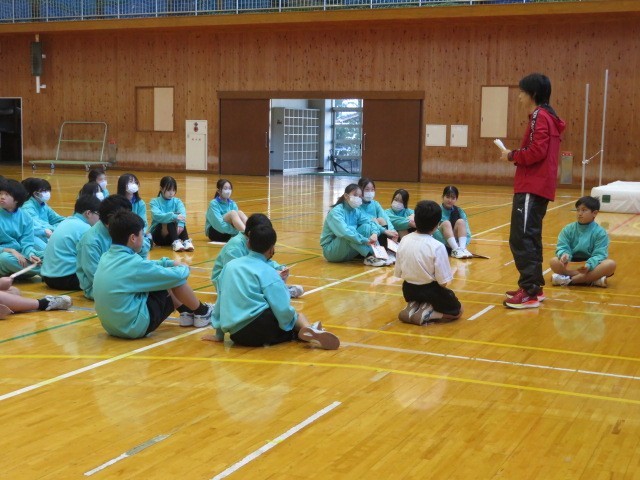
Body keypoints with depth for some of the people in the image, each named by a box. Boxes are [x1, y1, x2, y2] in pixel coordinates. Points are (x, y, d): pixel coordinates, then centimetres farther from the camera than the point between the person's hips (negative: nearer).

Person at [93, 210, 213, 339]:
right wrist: (184, 268, 10)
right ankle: (202, 313, 21)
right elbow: (177, 275, -12)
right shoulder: (133, 263, -22)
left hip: (112, 325, 9)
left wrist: (170, 263, 17)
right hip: (135, 326, -9)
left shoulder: (107, 257, 3)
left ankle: (187, 311, 35)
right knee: (175, 279, 0)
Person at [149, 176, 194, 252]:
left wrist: (180, 224, -39)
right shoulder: (155, 202, -5)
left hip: (172, 234, 3)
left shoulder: (177, 201, 3)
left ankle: (186, 241, -40)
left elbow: (182, 213, -18)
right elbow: (157, 216, -26)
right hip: (158, 235, -3)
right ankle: (176, 242, -48)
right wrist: (174, 216, -40)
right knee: (169, 220, -29)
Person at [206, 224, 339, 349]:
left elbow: (220, 302, 20)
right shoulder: (267, 272, -3)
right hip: (259, 327, -5)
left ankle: (307, 332, -14)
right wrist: (294, 318, 12)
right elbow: (283, 309, -9)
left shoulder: (230, 265, 14)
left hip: (236, 334, 6)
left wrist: (219, 334, 29)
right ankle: (309, 331, -20)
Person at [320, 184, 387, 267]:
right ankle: (369, 257, -33)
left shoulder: (356, 211, 4)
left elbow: (371, 222, -6)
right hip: (331, 250, -6)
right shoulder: (336, 211, -18)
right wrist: (365, 240, -37)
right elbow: (344, 232, -33)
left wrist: (374, 233, -28)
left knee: (366, 227, -11)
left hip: (348, 253, 6)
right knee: (349, 235, -33)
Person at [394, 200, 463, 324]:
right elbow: (443, 282, -19)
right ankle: (427, 314, -4)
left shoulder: (404, 241, -9)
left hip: (409, 290, 5)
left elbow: (398, 273, 0)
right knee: (457, 311, 21)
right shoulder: (437, 247, -23)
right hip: (430, 290, -5)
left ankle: (412, 307, 7)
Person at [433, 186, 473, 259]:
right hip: (440, 244, -2)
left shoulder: (459, 212, 3)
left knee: (461, 221, -19)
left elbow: (466, 231, -4)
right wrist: (447, 242, -29)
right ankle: (456, 250, -41)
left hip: (455, 241, 3)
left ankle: (462, 248, -36)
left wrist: (462, 243, -23)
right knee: (446, 223, -27)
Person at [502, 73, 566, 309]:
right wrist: (516, 155, 7)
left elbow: (537, 152, -20)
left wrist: (512, 155, -7)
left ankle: (529, 293, -14)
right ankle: (534, 287, 22)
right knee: (530, 238, 16)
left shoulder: (539, 117, -11)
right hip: (538, 186, 11)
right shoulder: (547, 117, 20)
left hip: (532, 188, -11)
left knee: (521, 239, -13)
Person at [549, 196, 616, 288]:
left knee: (610, 264, -29)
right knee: (554, 261, -26)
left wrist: (588, 265, -32)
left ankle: (570, 279, -32)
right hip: (571, 266, 1)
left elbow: (599, 254, -12)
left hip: (591, 266, -1)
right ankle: (593, 279, -32)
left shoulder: (600, 233, -2)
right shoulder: (568, 230, 6)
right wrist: (564, 255, -30)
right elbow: (562, 247, -4)